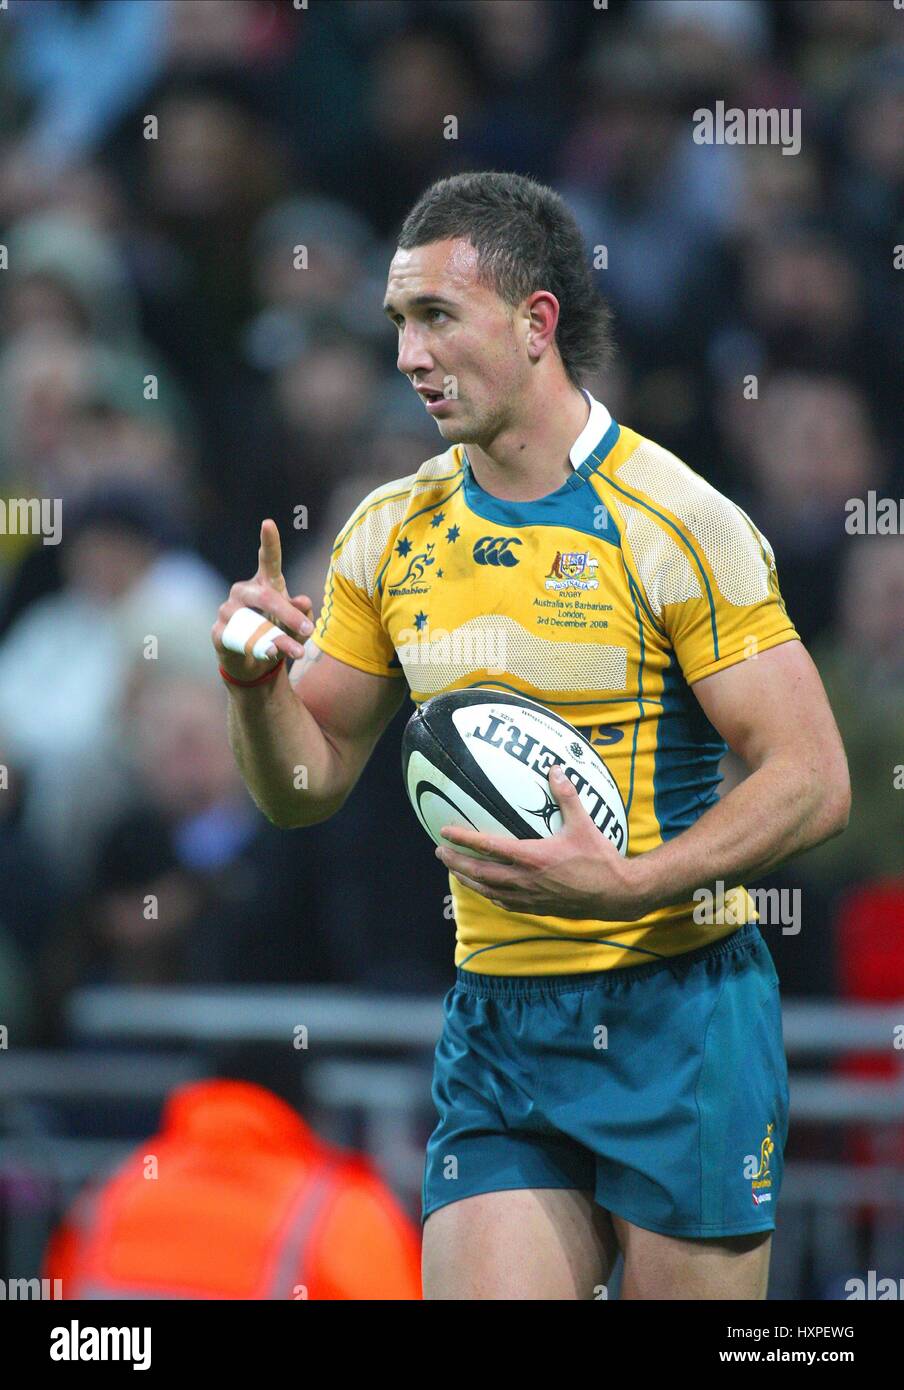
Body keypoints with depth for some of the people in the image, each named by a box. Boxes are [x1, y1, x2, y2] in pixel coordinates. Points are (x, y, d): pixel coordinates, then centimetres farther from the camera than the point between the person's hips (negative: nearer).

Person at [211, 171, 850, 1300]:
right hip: (492, 1027, 4)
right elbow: (307, 785, 14)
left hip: (676, 1018, -4)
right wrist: (259, 686, -7)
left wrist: (629, 882, -24)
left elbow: (812, 781, -11)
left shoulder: (674, 524, -9)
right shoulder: (390, 536, 8)